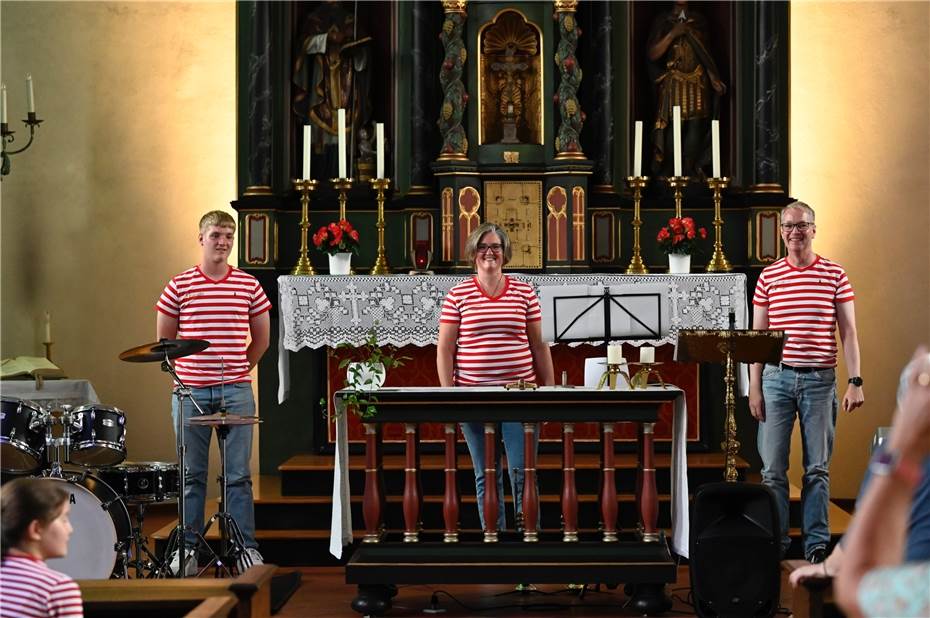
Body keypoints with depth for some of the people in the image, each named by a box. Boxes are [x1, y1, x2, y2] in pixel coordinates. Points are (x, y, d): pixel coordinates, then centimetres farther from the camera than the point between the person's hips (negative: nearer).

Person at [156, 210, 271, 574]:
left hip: (236, 392, 1)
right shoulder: (179, 286, 2)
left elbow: (261, 338, 15)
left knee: (238, 475, 3)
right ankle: (188, 548, 12)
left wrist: (241, 368, 11)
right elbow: (164, 338, 9)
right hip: (190, 391, -1)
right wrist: (183, 370, 6)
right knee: (191, 475, 5)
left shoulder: (249, 286, 6)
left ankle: (246, 547, 9)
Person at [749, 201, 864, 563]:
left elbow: (848, 332, 3)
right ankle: (774, 542, 10)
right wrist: (754, 387, 2)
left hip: (820, 380, -1)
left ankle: (816, 544, 10)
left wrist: (855, 381, -6)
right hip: (777, 378, 1)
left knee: (817, 468, 4)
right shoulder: (768, 276, 6)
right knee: (773, 468, 1)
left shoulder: (835, 274, 3)